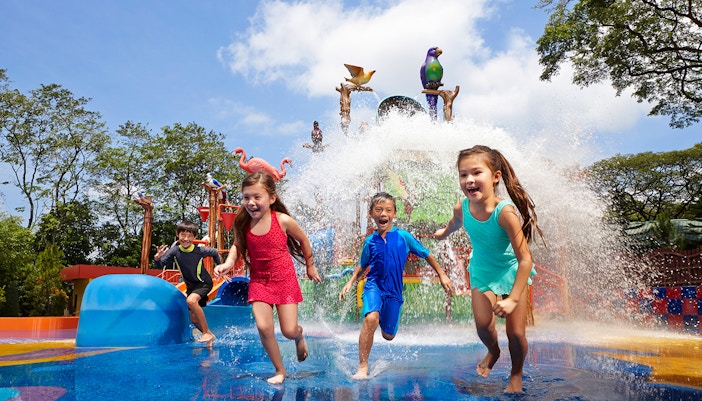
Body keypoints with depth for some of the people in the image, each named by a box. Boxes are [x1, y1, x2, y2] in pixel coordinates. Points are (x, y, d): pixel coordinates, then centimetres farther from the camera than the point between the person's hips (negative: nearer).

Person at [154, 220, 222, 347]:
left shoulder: (200, 251, -23)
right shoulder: (174, 251, -18)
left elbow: (214, 253, -3)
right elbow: (159, 266, -16)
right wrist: (157, 258, -37)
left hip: (204, 283, -5)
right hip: (190, 286, 5)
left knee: (191, 300, -32)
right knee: (193, 318, 9)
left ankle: (208, 333, -21)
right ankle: (209, 337, 32)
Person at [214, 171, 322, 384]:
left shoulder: (283, 220, -16)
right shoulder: (242, 223, -9)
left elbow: (303, 240, 1)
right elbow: (237, 246, 10)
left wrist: (310, 266, 11)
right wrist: (228, 263, -9)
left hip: (285, 279, -2)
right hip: (259, 280, 2)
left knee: (289, 331, -3)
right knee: (263, 327, -11)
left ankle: (300, 335, 38)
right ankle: (280, 370, 12)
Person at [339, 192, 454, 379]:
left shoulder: (403, 236, -5)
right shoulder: (370, 241, 0)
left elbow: (426, 254, 7)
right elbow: (362, 265, 17)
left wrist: (442, 275, 9)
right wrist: (350, 282, 6)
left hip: (394, 291, 1)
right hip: (374, 286, -1)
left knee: (388, 335, 8)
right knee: (371, 318, -30)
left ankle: (384, 322, 47)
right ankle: (362, 366, -18)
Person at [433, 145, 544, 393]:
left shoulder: (505, 212, -36)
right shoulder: (461, 208, -22)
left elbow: (525, 259, -32)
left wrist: (512, 299, -35)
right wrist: (444, 233, 28)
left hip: (512, 272, -3)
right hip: (481, 272, 3)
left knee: (516, 333, -1)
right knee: (483, 325, -5)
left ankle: (516, 375, 30)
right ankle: (493, 352, 32)